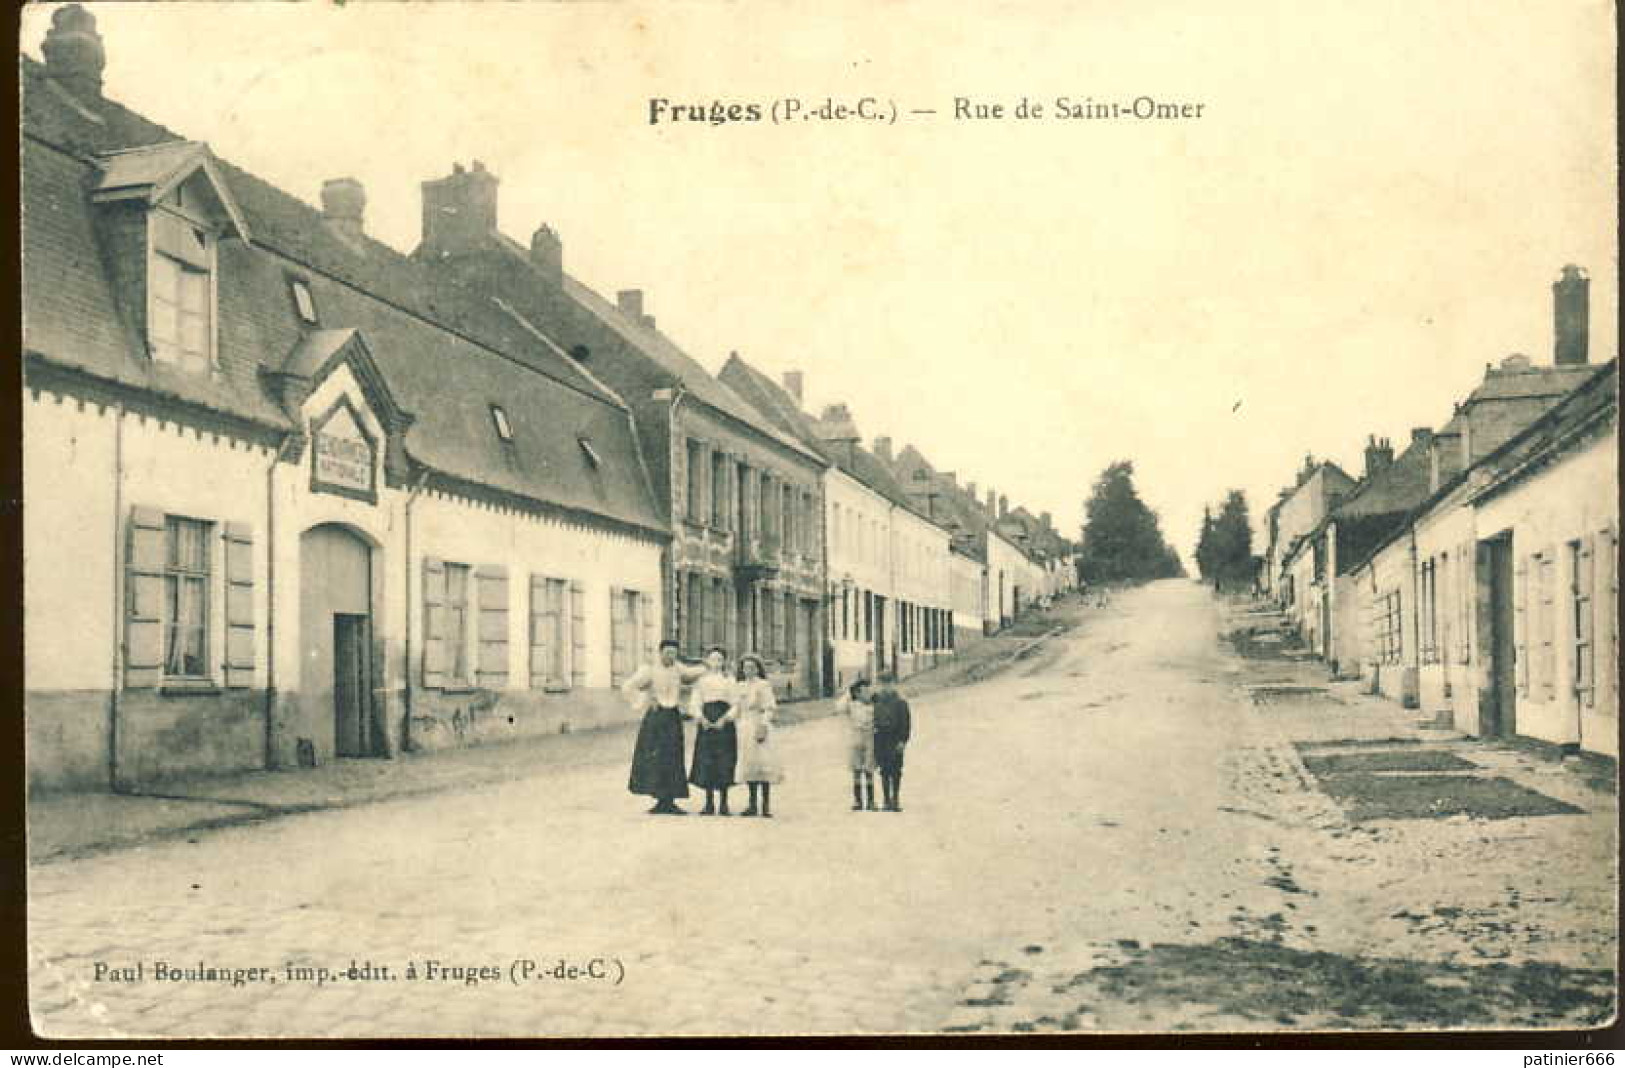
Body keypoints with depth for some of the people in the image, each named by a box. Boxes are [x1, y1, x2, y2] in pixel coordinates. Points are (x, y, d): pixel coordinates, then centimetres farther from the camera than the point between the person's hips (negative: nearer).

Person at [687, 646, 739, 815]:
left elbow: (735, 704, 1)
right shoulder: (701, 681, 12)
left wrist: (724, 719, -15)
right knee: (706, 762, -2)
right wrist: (701, 718, -12)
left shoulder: (729, 681, 8)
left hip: (724, 723, -1)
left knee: (724, 763, -5)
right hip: (706, 723, 1)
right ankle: (709, 803, 3)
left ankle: (724, 803, 1)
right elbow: (695, 703, 6)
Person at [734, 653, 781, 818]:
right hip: (744, 729, 7)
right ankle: (752, 805, 11)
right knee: (749, 766, 6)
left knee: (762, 765, -10)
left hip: (759, 727, -7)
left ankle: (766, 806, -9)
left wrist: (763, 727, -19)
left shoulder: (764, 685, -5)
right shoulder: (741, 686, 15)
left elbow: (769, 708, -10)